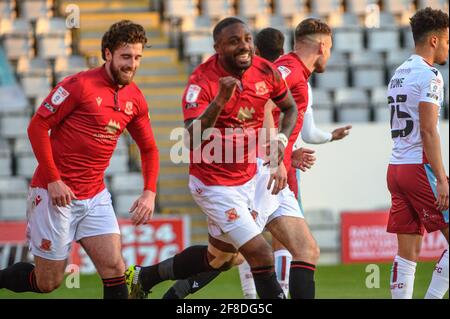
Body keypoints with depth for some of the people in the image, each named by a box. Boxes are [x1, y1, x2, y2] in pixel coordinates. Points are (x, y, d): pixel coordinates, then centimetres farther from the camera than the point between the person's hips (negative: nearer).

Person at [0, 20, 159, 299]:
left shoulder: (135, 99, 5)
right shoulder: (79, 85, -14)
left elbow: (149, 149, 16)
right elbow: (37, 127, -12)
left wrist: (150, 193, 0)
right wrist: (53, 180, -17)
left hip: (96, 197, 6)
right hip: (57, 193, -6)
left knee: (114, 268, -8)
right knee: (48, 282, 0)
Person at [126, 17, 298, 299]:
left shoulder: (266, 71, -6)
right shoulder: (202, 81, -23)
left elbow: (290, 108, 13)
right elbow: (192, 138, -34)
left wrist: (282, 138, -7)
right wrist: (219, 101, -47)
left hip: (248, 178, 7)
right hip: (215, 184, -7)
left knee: (221, 257, 22)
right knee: (261, 255, -13)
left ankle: (143, 278, 38)